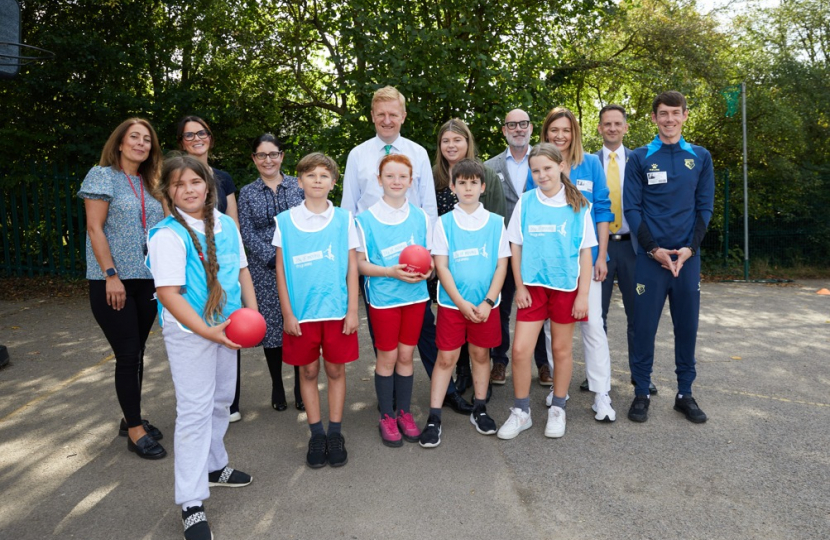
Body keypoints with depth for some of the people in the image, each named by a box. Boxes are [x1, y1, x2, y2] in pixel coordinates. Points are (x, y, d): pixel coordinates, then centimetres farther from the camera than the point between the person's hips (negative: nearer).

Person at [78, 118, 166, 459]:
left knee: (136, 353, 12)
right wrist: (111, 275, -16)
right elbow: (94, 228, -10)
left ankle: (131, 419, 25)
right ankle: (135, 431, 8)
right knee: (128, 355, -2)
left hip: (148, 281, 5)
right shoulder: (103, 175, -4)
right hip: (113, 282, -5)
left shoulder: (150, 184, 12)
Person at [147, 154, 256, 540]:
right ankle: (191, 503, 7)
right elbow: (168, 293, -20)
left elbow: (242, 271, 12)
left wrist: (251, 312, 1)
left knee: (221, 401, 18)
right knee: (195, 410, -3)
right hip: (188, 334, -6)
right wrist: (206, 331, -24)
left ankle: (213, 466, 39)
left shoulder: (226, 225, 4)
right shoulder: (168, 235, -16)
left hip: (227, 328, 7)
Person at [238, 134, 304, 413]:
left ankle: (300, 387, 13)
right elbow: (246, 233, 0)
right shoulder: (247, 193, 7)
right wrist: (274, 258, -11)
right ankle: (277, 387, 20)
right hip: (265, 270, 1)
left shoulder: (298, 185, 5)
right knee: (271, 326, 4)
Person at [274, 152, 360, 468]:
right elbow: (280, 270, 2)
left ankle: (335, 434, 20)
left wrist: (353, 310, -3)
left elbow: (352, 267, 2)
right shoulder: (285, 221, 1)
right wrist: (287, 313, -2)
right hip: (301, 312, 0)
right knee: (308, 371, 9)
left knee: (336, 370, 8)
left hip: (337, 310, 0)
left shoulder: (344, 219, 2)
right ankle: (316, 434, 21)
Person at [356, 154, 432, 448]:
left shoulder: (420, 217, 3)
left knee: (406, 355, 11)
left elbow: (429, 255, 11)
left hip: (415, 294, 3)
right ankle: (387, 416, 21)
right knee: (387, 357, 6)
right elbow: (361, 264, -6)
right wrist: (391, 271, -20)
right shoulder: (366, 219, -7)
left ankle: (405, 413, 25)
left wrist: (427, 268, -11)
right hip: (383, 297, -3)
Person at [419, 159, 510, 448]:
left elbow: (502, 265, 1)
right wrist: (461, 302, -12)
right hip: (452, 303, -1)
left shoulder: (496, 222, 2)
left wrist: (488, 302, -10)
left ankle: (479, 410, 27)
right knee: (446, 358, 2)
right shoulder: (444, 223, -1)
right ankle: (434, 418, 8)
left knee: (481, 354, 12)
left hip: (485, 304, 1)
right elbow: (441, 265, -5)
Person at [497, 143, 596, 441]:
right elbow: (515, 246, 4)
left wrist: (583, 294, -4)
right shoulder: (525, 202, -1)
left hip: (565, 287, 0)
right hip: (532, 287, 1)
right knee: (520, 350, -3)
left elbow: (585, 252, 0)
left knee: (562, 349, 10)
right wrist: (519, 287, -2)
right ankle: (521, 412, 15)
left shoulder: (578, 205, -2)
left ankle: (557, 410, 28)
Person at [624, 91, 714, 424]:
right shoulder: (639, 158, 2)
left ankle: (684, 393, 20)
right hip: (650, 257, -2)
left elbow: (705, 207, 6)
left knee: (687, 326, 7)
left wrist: (690, 248, -7)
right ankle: (641, 393, 13)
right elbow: (632, 208, -2)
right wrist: (653, 249, -11)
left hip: (687, 257, 2)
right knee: (644, 326, 1)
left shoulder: (701, 157, 9)